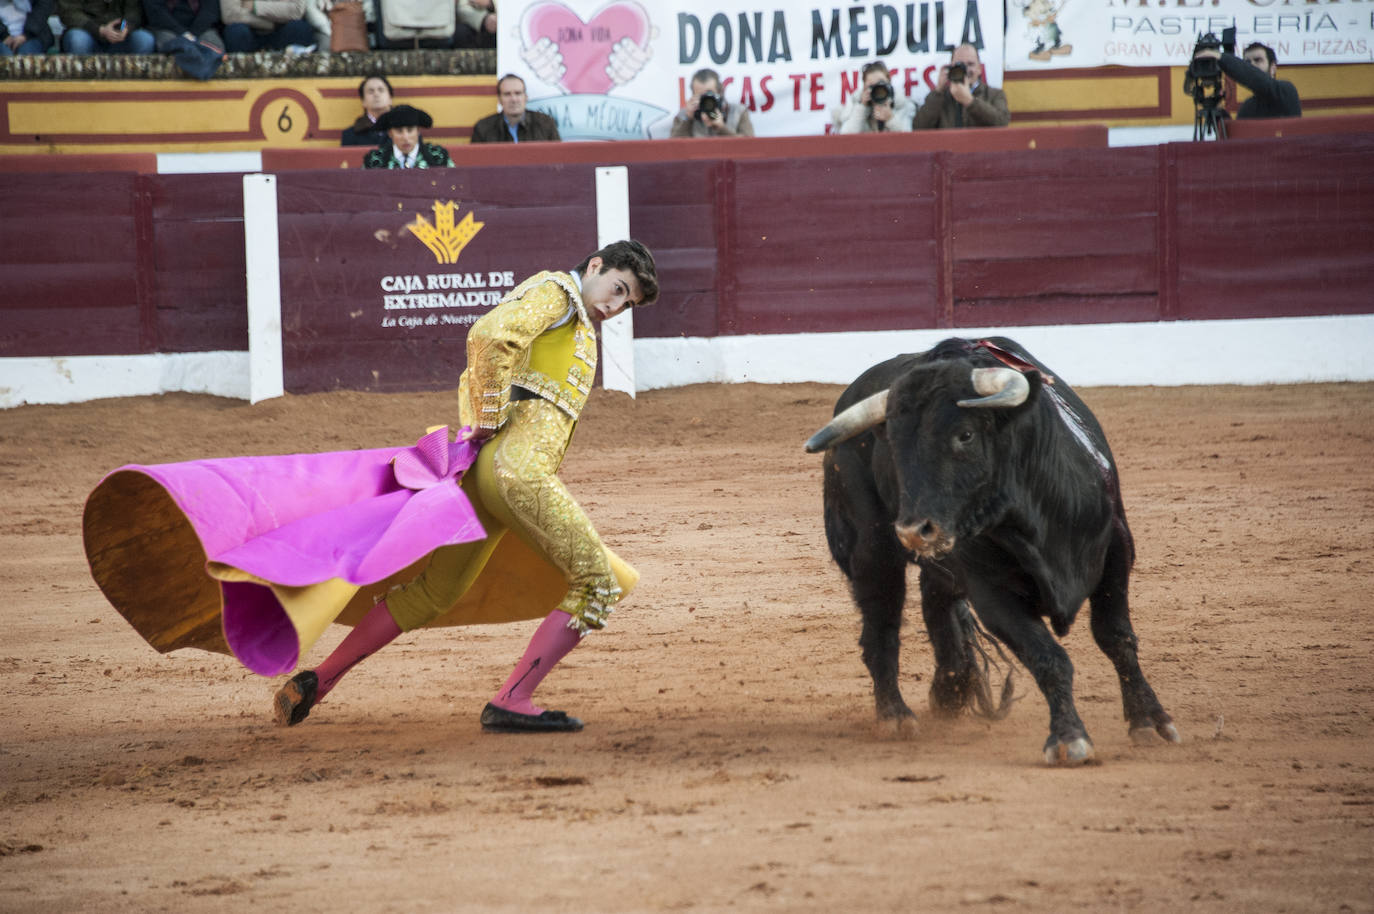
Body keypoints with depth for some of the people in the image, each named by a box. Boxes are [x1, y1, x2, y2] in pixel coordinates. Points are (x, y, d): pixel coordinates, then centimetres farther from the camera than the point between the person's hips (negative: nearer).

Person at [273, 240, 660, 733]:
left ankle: (317, 681, 15)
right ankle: (511, 702, -17)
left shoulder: (578, 329, 30)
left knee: (433, 592, 17)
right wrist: (490, 420, -12)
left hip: (480, 468, 10)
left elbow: (474, 383, 33)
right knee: (596, 584, -8)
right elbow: (488, 335, -17)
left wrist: (478, 427, 17)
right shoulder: (555, 291, 1)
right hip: (520, 467, -10)